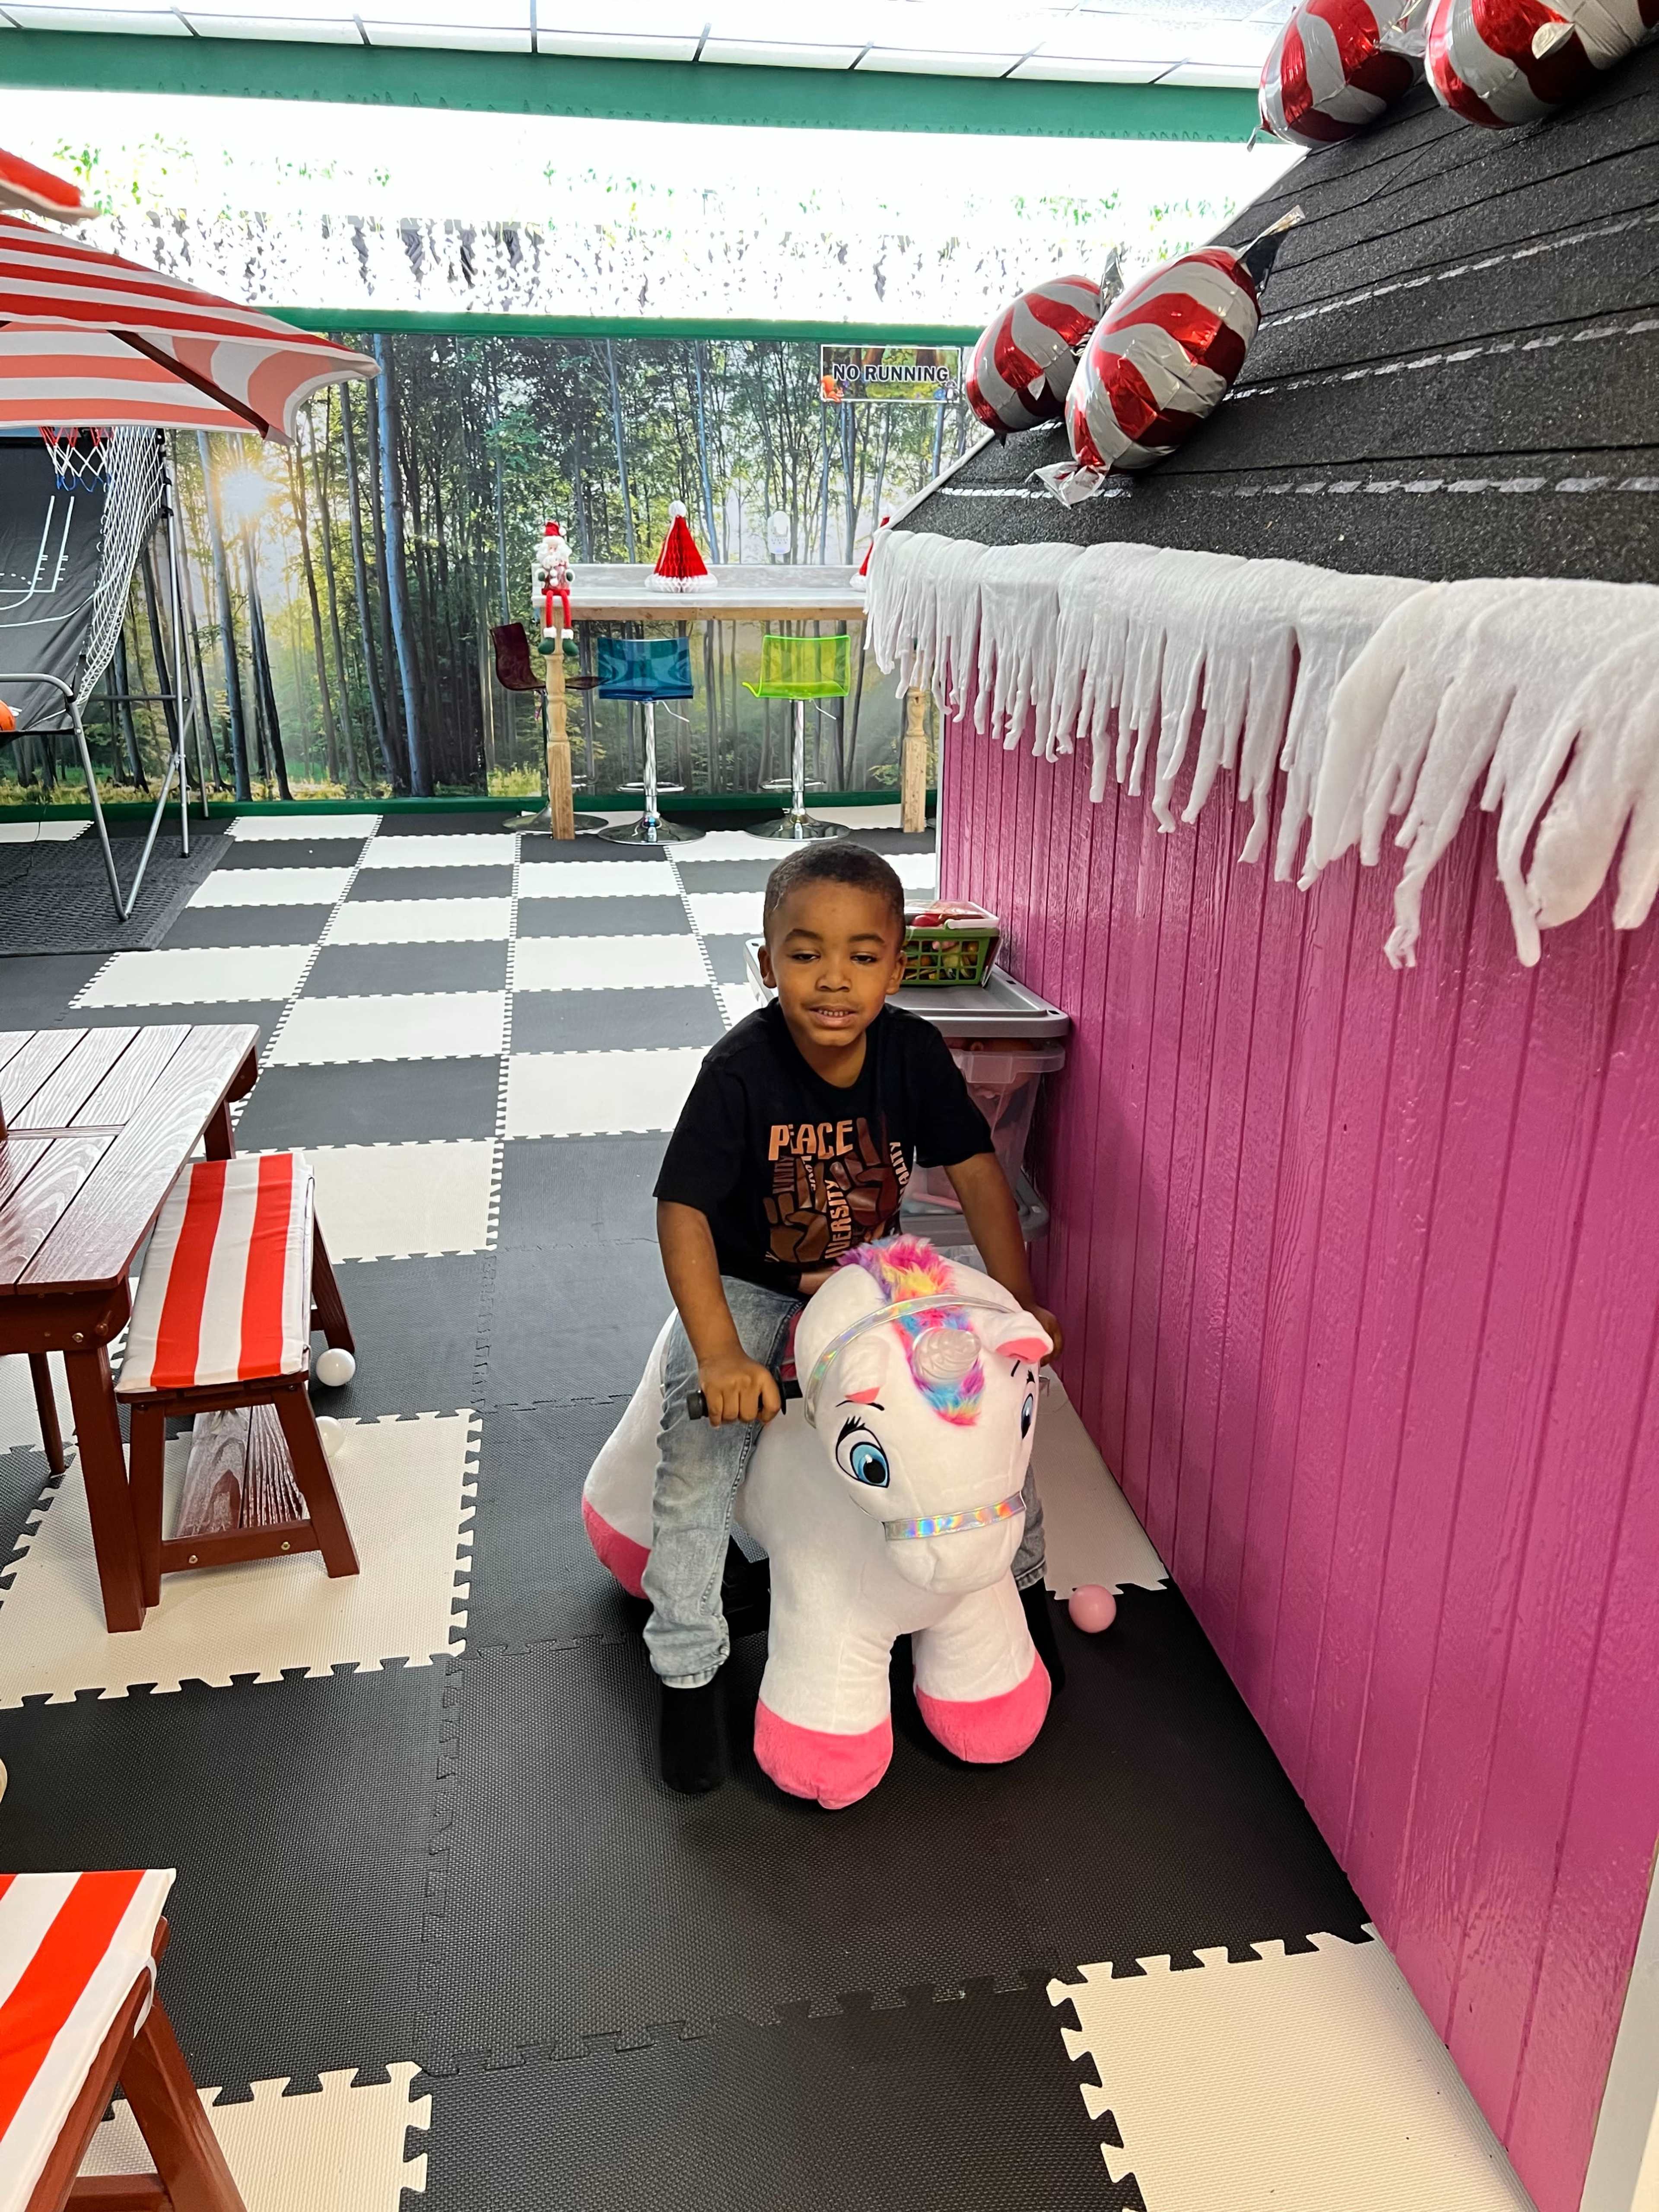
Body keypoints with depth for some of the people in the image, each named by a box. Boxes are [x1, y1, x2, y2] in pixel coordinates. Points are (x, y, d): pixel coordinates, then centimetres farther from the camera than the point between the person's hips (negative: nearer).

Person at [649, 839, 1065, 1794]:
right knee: (700, 1454, -18)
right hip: (750, 1287, -3)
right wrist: (720, 1356, -37)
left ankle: (1022, 1578, 23)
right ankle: (689, 1671, 3)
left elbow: (977, 1172, -11)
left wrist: (1022, 1305, -17)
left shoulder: (913, 1051, -17)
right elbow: (683, 1212, -28)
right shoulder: (741, 1071, -26)